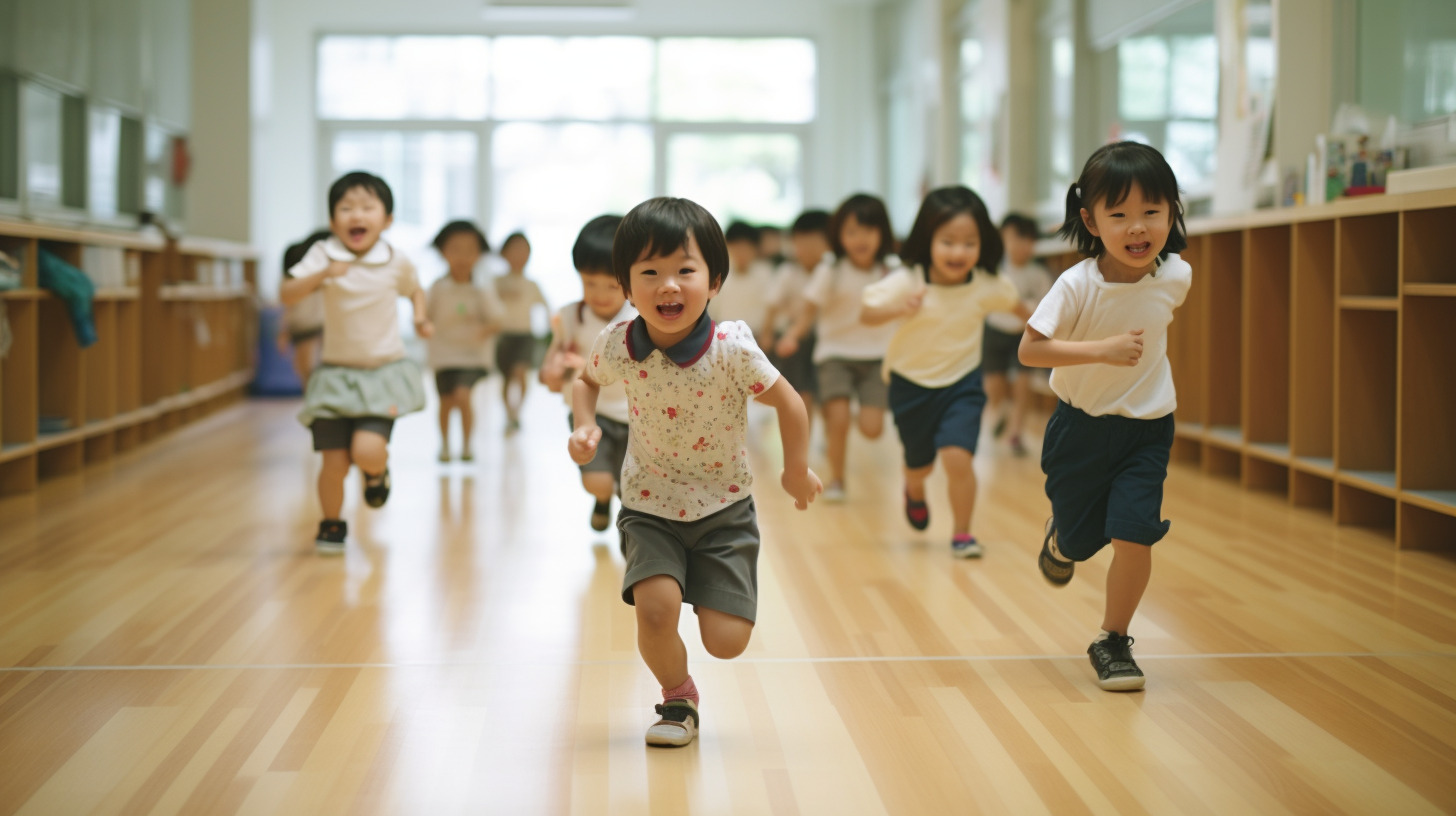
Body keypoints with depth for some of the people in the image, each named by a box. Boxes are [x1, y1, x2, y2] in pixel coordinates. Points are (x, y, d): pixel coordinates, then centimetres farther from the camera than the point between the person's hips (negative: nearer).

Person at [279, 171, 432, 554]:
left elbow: (414, 290, 19)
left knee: (368, 450, -20)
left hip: (384, 372, 0)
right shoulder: (323, 255, -7)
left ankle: (377, 472, 17)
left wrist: (420, 317, -1)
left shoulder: (396, 262, -3)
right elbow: (286, 294, -17)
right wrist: (322, 275, -32)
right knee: (335, 462, -1)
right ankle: (332, 525, 26)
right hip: (337, 373, 1)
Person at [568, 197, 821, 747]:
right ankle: (678, 699, 9)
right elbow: (587, 379, 10)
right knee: (656, 606, -23)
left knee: (726, 641, -5)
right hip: (649, 508, 1)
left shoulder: (731, 349, -22)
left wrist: (797, 471, 4)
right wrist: (585, 427, -8)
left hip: (723, 508, -1)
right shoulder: (617, 347, -15)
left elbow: (788, 402, -7)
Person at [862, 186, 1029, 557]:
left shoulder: (985, 285, -13)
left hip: (962, 384, 0)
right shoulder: (906, 283, -21)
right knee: (919, 464, 17)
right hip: (912, 384, 0)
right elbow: (867, 314, -27)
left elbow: (1011, 300, 9)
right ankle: (915, 492, 56)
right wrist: (899, 309, -46)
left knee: (957, 457, -19)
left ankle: (962, 533, 2)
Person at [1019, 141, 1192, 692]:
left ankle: (1113, 641, 9)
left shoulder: (1176, 276, -11)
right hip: (1081, 425, -1)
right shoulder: (1078, 285, -23)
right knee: (1078, 540, 12)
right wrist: (1103, 349, -34)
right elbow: (1030, 349, -27)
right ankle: (1058, 539, 52)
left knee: (1134, 537, -12)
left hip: (1146, 429, 2)